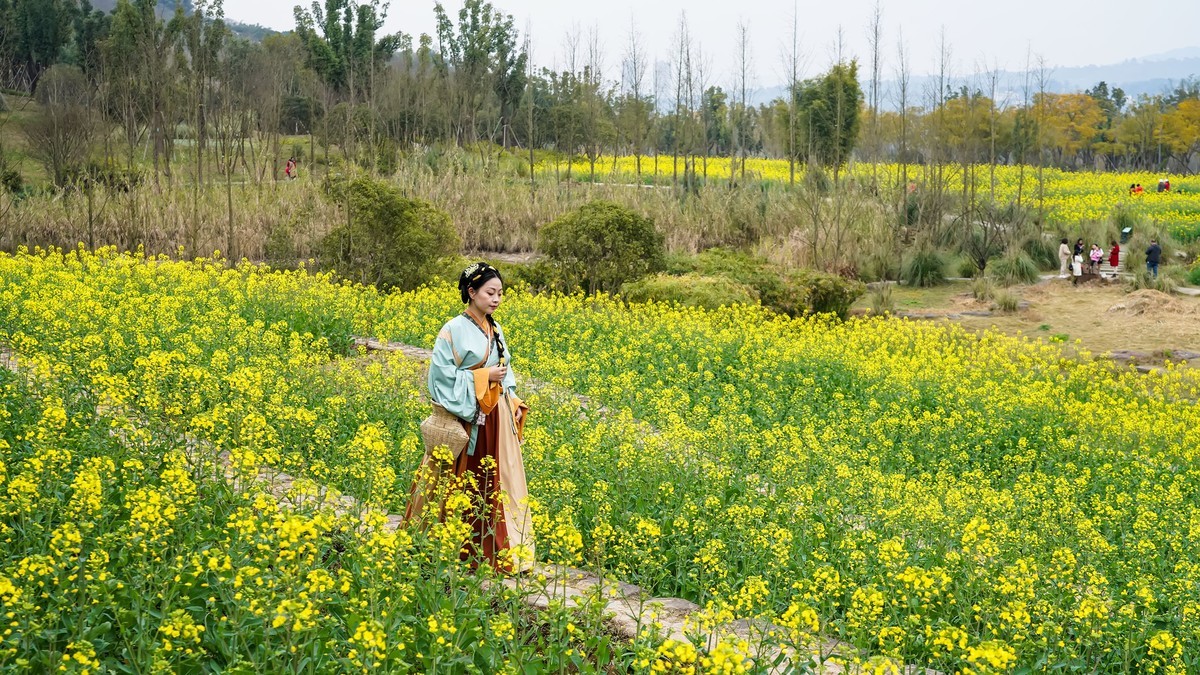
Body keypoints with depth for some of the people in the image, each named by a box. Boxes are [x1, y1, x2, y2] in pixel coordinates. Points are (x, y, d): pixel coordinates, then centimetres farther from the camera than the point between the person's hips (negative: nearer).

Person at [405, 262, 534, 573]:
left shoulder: (495, 331, 11)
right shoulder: (454, 331, -10)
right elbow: (443, 375, -13)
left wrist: (513, 406, 5)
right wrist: (482, 376, -17)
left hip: (497, 419, 6)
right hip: (465, 418, -6)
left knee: (497, 484, 5)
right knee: (460, 488, 2)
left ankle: (507, 554, 8)